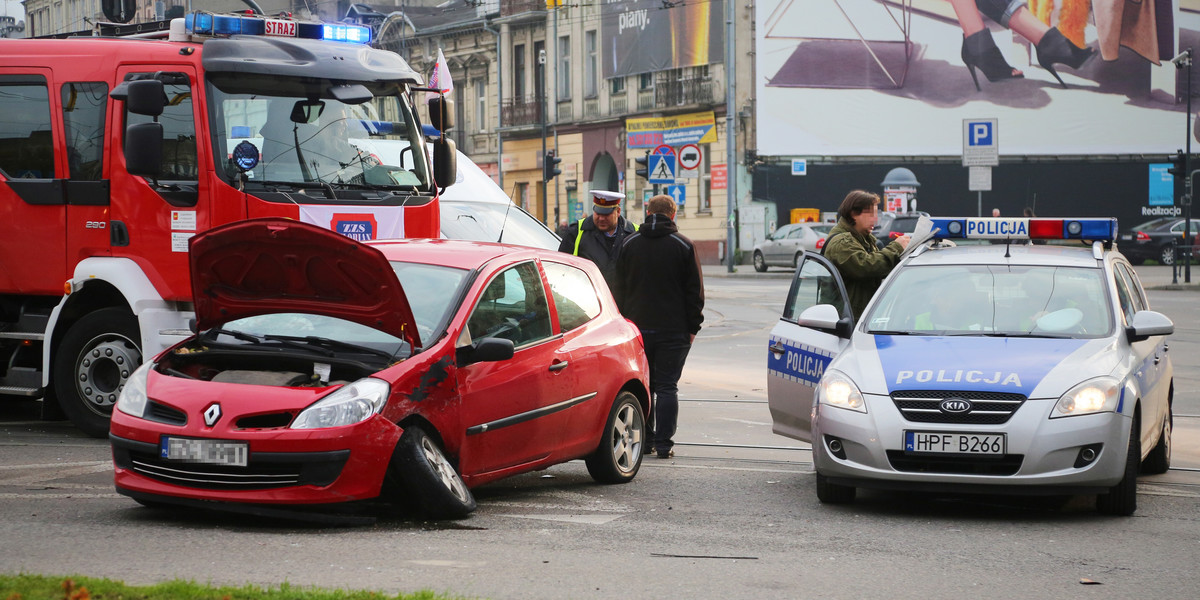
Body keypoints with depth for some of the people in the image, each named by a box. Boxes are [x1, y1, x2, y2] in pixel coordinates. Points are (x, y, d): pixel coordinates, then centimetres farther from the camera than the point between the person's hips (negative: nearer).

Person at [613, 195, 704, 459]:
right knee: (667, 387, 0)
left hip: (638, 328, 2)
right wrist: (693, 327, 6)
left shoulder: (629, 244, 5)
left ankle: (644, 440, 13)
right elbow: (695, 291, -1)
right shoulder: (684, 246, -3)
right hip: (673, 329, -2)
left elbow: (619, 289, 8)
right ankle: (663, 444, -5)